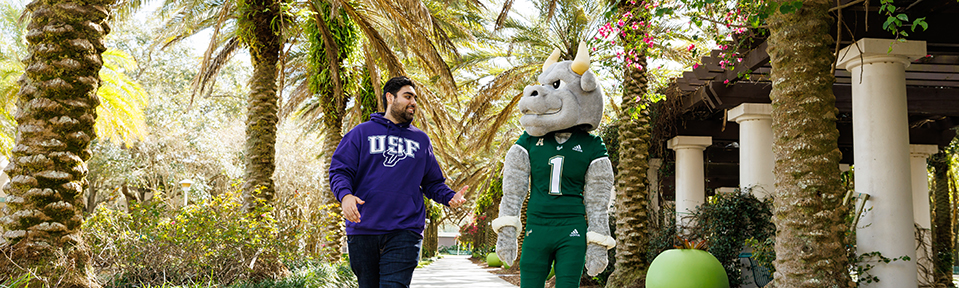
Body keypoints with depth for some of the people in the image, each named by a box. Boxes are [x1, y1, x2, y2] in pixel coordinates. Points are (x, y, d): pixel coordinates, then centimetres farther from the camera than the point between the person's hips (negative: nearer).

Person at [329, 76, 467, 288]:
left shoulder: (421, 139, 18)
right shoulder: (362, 133, 9)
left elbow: (433, 183, 19)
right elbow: (339, 171, 2)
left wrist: (450, 197, -2)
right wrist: (345, 196, -19)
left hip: (405, 232, 0)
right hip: (363, 231, 0)